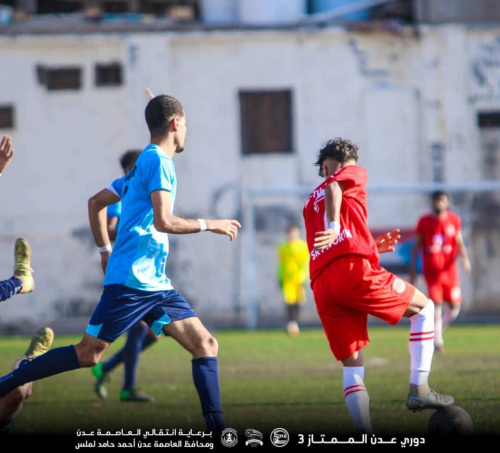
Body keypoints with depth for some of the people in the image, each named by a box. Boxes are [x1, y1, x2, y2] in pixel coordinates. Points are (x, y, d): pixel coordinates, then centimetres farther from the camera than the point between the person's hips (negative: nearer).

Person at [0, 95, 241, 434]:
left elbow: (96, 202, 25)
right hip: (132, 280, -10)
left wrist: (106, 250, 25)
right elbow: (163, 221, -20)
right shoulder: (159, 161, -9)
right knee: (89, 352, -7)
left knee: (205, 343, 0)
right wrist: (209, 225, -9)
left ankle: (217, 428, -7)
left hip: (155, 285, 10)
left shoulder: (144, 164, 20)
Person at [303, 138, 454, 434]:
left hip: (321, 286, 6)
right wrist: (335, 227, -13)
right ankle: (419, 389, 1)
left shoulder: (311, 202, 32)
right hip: (354, 269, -5)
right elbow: (333, 187, -8)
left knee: (352, 367, 10)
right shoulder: (355, 174, 16)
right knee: (424, 308, 14)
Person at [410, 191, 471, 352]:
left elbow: (459, 243, 9)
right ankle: (438, 339, -6)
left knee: (455, 306, -2)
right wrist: (412, 268, 2)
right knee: (436, 304, -11)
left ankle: (439, 328, 23)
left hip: (450, 268, 2)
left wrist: (465, 258, -10)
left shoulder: (454, 220, 6)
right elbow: (417, 245, 5)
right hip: (431, 270, -2)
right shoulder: (424, 221, 1)